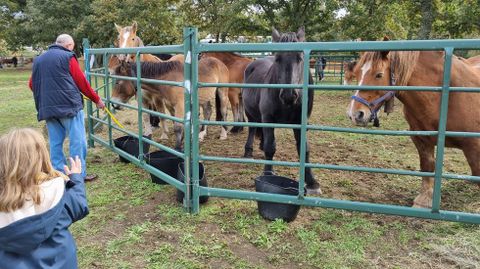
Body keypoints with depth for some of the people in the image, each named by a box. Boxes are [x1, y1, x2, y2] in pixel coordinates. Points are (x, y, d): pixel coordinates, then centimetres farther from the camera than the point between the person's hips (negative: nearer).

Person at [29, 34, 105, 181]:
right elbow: (82, 82, -4)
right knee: (77, 141, 0)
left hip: (47, 108, 7)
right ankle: (79, 174, 3)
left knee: (55, 142, 10)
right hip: (69, 105, -6)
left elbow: (32, 84, 20)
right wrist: (97, 100, 5)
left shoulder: (38, 60, 17)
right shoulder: (67, 57, -3)